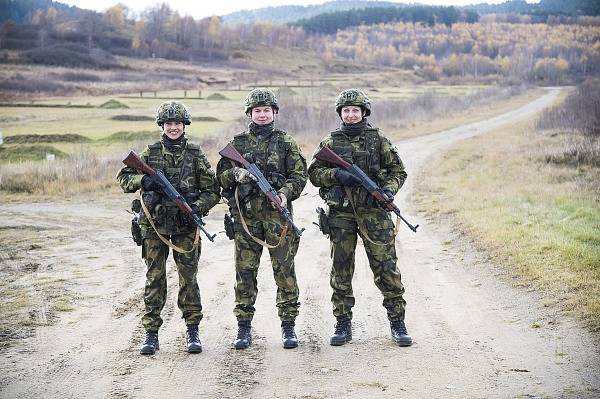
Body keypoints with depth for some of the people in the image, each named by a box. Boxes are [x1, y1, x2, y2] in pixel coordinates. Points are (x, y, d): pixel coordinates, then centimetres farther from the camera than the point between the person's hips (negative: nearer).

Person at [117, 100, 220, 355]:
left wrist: (197, 208, -14)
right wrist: (143, 180, -14)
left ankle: (192, 330, 13)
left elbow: (212, 191, 4)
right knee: (154, 279, 2)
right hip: (154, 226, 1)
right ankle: (151, 333, 9)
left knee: (188, 278, 2)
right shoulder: (150, 152, 6)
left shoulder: (196, 155, 3)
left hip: (185, 226, -1)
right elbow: (124, 178, 6)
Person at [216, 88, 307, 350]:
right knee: (244, 271, 3)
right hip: (245, 215, 1)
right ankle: (244, 328, 11)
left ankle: (288, 326, 7)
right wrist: (236, 173, -11)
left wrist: (285, 192, -15)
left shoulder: (286, 142, 7)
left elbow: (299, 175, 3)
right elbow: (221, 176, 10)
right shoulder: (237, 143, 11)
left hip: (277, 213, -1)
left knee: (284, 270, -1)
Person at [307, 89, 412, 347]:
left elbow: (397, 170, 10)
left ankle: (397, 323, 5)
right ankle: (343, 324, 14)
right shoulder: (330, 142, 9)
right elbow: (314, 173, 6)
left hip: (373, 212, -1)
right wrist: (337, 175, -12)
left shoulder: (378, 140, 7)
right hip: (340, 213, 1)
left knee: (386, 268, -3)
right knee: (341, 271, 5)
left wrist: (389, 189, -9)